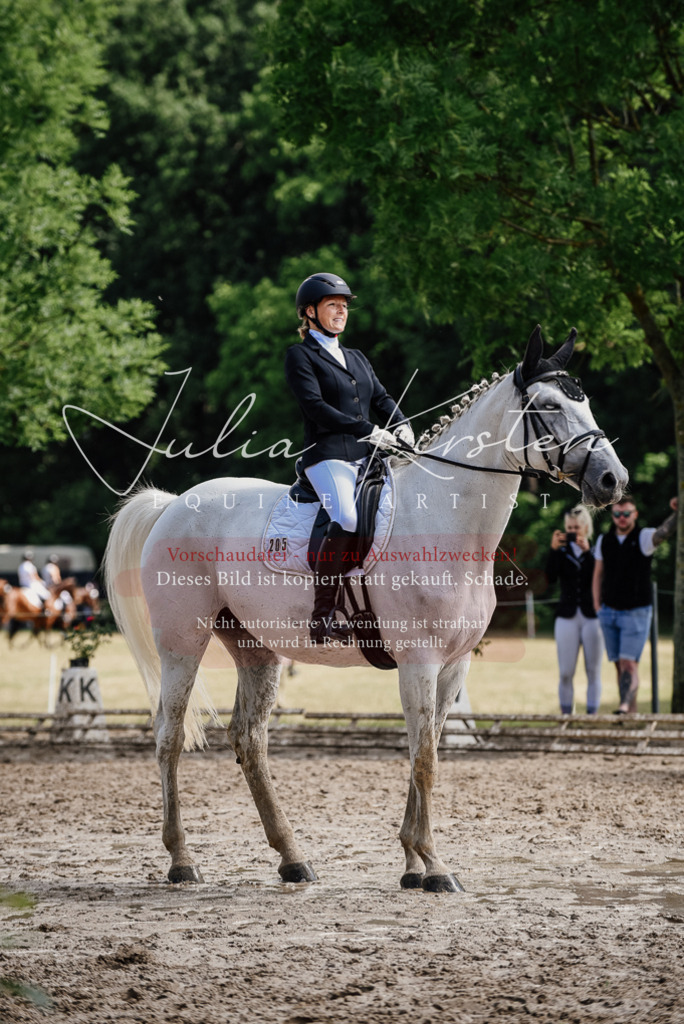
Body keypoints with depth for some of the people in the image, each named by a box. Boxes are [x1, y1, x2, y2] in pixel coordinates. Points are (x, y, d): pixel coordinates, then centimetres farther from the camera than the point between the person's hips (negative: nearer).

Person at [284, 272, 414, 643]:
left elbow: (381, 398, 18)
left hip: (368, 458, 7)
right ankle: (322, 616, -32)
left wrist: (401, 425, -5)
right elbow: (315, 406, -9)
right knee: (346, 519, -33)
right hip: (328, 456, -7)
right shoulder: (300, 355, 4)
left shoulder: (357, 359, 26)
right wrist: (367, 431, -17)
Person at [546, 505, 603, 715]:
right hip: (567, 616, 1)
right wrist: (553, 550, -18)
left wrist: (587, 551, -20)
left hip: (592, 616, -1)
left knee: (593, 671, 0)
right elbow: (551, 577, -8)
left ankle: (592, 713, 4)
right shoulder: (562, 552, 8)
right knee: (565, 673, -2)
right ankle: (566, 715, 4)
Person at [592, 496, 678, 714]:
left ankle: (625, 705, -22)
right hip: (609, 612, 4)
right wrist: (597, 606, 7)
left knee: (629, 662, -15)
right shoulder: (604, 541, 6)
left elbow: (664, 531, -28)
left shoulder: (643, 537, -7)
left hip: (636, 612, -4)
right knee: (620, 664, 3)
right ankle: (632, 710, 7)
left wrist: (677, 513, -48)